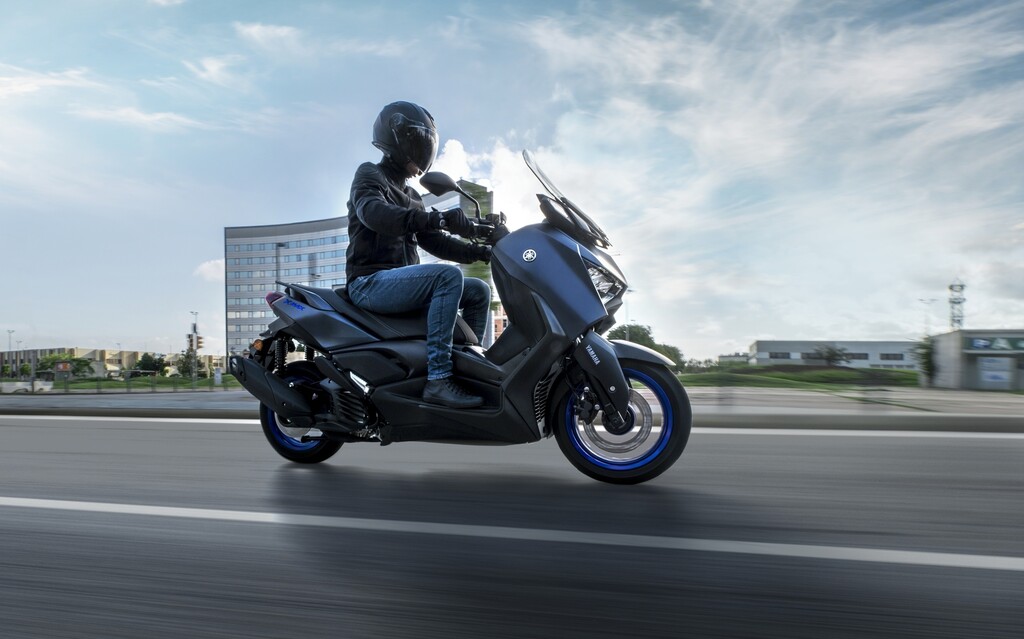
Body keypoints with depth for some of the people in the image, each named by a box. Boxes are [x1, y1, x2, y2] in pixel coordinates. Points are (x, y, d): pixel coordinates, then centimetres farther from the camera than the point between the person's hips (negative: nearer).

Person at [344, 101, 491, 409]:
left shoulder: (411, 196, 24)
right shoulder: (369, 175, 0)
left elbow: (435, 243, 17)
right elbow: (373, 212, -24)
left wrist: (481, 251, 2)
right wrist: (438, 218, -37)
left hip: (401, 283, 8)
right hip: (370, 282, -8)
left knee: (479, 291, 2)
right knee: (448, 275, -30)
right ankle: (438, 379, -34)